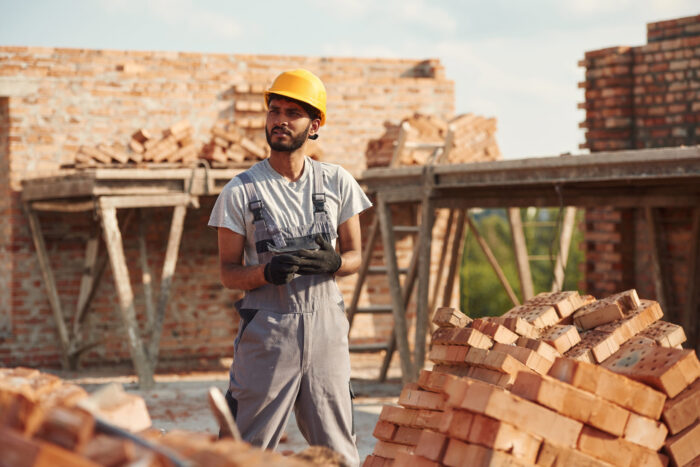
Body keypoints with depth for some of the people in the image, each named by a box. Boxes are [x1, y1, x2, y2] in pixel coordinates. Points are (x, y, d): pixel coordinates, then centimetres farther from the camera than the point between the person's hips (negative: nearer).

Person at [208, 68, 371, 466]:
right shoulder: (240, 192, -1)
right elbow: (229, 272, 1)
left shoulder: (337, 183, 7)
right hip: (267, 328, -2)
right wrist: (267, 271, -20)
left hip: (325, 325, 2)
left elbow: (355, 256, 12)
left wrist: (332, 262, -12)